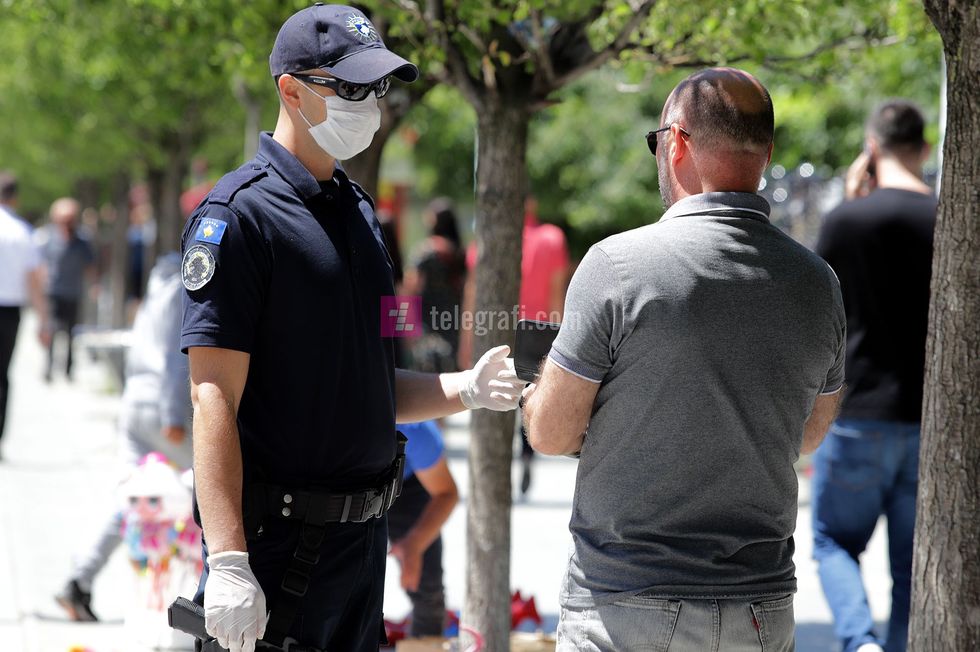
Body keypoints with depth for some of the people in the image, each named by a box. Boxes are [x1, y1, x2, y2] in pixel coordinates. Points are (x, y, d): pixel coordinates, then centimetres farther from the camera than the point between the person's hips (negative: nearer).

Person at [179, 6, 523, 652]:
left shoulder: (358, 209, 15)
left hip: (365, 534, 8)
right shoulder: (240, 212, -12)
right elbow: (215, 397, -18)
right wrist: (227, 563, -25)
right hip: (280, 540, -8)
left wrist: (468, 388, 1)